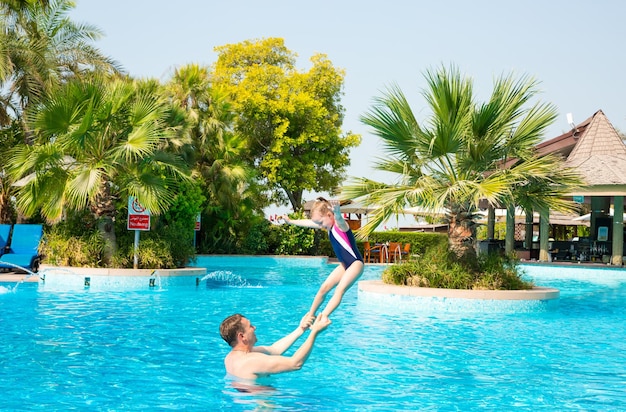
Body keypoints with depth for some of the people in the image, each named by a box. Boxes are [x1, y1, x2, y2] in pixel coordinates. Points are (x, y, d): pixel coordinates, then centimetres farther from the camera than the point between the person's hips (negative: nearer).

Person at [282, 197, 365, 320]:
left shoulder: (340, 225, -20)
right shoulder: (329, 226, 6)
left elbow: (339, 218, -47)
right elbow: (308, 223, 22)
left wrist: (337, 212, -71)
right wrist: (291, 221, 35)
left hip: (356, 263, -9)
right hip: (344, 264, 9)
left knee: (340, 289, -24)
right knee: (324, 288, 5)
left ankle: (323, 316, -34)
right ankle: (311, 314, 19)